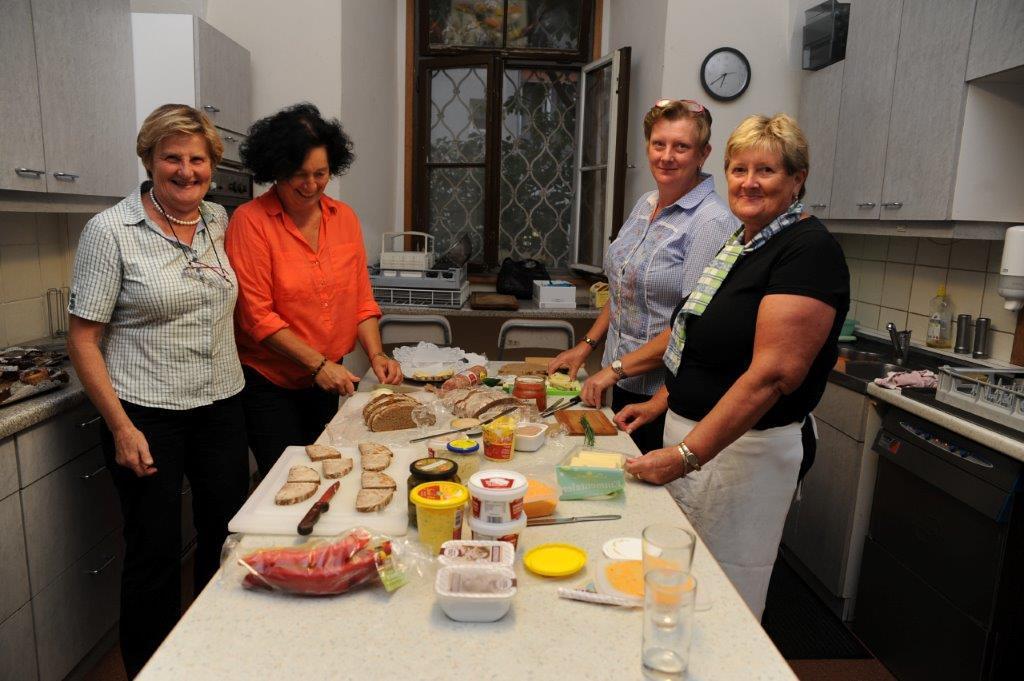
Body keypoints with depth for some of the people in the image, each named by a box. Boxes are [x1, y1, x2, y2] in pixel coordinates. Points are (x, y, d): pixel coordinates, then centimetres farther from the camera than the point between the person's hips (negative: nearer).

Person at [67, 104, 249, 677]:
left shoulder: (220, 222, 5)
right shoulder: (111, 231, -9)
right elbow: (83, 340, -8)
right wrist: (122, 428, -13)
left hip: (223, 406, 5)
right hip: (147, 415, -4)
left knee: (229, 540, 13)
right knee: (156, 551, 7)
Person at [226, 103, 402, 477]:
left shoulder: (344, 217, 4)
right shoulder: (250, 221, -11)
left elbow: (361, 299, 6)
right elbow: (257, 315, -15)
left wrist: (376, 354, -8)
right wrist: (318, 364, -17)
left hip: (329, 382, 5)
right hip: (269, 386, -4)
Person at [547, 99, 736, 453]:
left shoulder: (712, 222, -18)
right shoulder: (646, 203, 7)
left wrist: (618, 368, -19)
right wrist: (587, 344, 10)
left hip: (667, 394, -7)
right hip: (624, 384, 7)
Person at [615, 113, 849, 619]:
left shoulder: (808, 249, -15)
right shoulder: (740, 244, 13)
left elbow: (772, 374, -24)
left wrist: (688, 454, -27)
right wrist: (660, 403, 13)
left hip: (743, 449, -8)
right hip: (689, 434, 8)